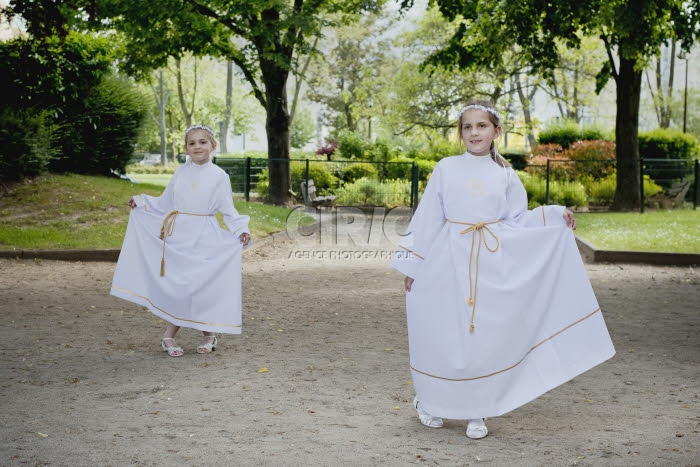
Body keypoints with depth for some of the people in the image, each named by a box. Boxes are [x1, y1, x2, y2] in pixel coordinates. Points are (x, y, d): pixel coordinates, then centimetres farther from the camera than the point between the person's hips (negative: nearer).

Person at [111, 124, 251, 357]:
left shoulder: (219, 176, -1)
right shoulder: (181, 172, 8)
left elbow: (228, 210, -2)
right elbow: (165, 203, 17)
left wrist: (241, 230, -15)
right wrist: (140, 202, 13)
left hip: (204, 239, -3)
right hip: (178, 236, 3)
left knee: (203, 285, -3)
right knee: (176, 285, 3)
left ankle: (208, 334, 16)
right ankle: (169, 335, 13)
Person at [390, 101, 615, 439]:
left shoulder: (505, 176, 7)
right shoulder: (445, 169, 3)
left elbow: (516, 221, 9)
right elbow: (426, 219, 4)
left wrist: (555, 216, -3)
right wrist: (411, 264, 3)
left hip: (490, 268, 1)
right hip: (447, 265, -1)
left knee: (484, 336, 2)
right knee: (440, 335, 3)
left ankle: (476, 411, 17)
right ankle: (428, 401, 25)